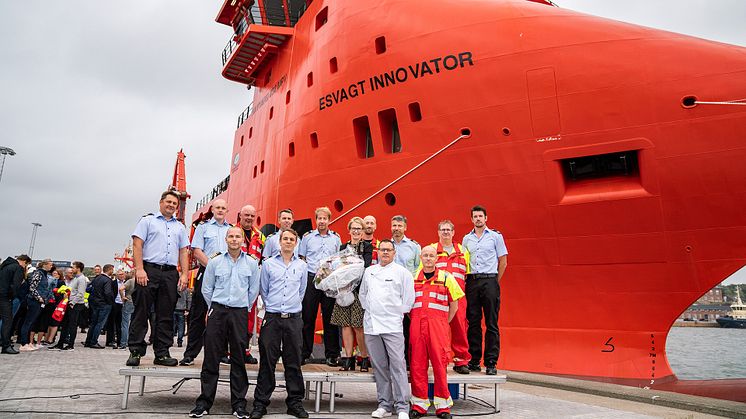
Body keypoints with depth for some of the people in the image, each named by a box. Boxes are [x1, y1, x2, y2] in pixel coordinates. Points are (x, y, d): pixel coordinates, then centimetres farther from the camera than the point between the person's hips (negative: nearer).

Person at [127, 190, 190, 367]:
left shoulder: (180, 227, 20)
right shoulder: (148, 220, 8)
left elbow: (183, 252, 16)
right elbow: (137, 244, -2)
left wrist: (184, 274, 4)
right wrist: (139, 269, -13)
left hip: (170, 274, 4)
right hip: (149, 271, -4)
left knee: (166, 316, 5)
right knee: (141, 312, -3)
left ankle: (162, 353, 10)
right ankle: (135, 352, 3)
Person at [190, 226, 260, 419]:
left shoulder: (251, 263, 5)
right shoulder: (215, 262, 5)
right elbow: (206, 289, 12)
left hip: (240, 313, 0)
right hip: (217, 311, 0)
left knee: (238, 358, 2)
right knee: (211, 357, 0)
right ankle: (204, 401, 9)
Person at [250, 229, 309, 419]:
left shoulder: (302, 266, 9)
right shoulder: (268, 264, 5)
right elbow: (263, 291, 11)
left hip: (294, 319, 1)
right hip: (272, 318, -1)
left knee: (293, 362, 6)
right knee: (267, 362, 2)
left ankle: (295, 402, 16)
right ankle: (260, 403, 11)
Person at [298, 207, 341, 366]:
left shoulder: (336, 238, 11)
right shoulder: (307, 237, 7)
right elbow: (301, 259, 8)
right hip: (311, 279, -1)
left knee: (329, 317, 3)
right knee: (308, 317, 1)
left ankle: (332, 354, 10)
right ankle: (305, 353, 11)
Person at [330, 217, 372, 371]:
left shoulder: (367, 246, 5)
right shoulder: (343, 246, 17)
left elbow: (365, 265, -9)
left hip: (360, 288, -4)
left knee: (358, 326, -6)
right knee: (345, 324, 3)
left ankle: (364, 358, 6)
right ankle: (348, 358, 11)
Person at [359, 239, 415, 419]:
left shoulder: (402, 272, 2)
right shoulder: (369, 271, 15)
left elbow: (409, 297, 2)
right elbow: (363, 293, 25)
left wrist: (398, 313, 1)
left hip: (392, 325, -4)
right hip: (371, 325, 4)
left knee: (398, 365, -8)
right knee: (379, 367, 7)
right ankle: (384, 404, 17)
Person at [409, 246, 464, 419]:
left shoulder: (446, 277, 5)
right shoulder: (412, 278, 12)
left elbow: (454, 304, 9)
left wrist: (445, 323, 5)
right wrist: (414, 319, 9)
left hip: (438, 325, -2)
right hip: (417, 325, 2)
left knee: (440, 363, -3)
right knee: (417, 364, 2)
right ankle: (419, 404, 12)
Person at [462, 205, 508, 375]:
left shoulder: (496, 236, 5)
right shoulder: (466, 239, 14)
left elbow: (503, 261, 5)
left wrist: (494, 282, 3)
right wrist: (466, 280, 7)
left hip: (489, 281, -3)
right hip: (471, 282, 3)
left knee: (491, 323, -3)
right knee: (473, 322, 5)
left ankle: (491, 363, 2)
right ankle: (474, 360, 13)